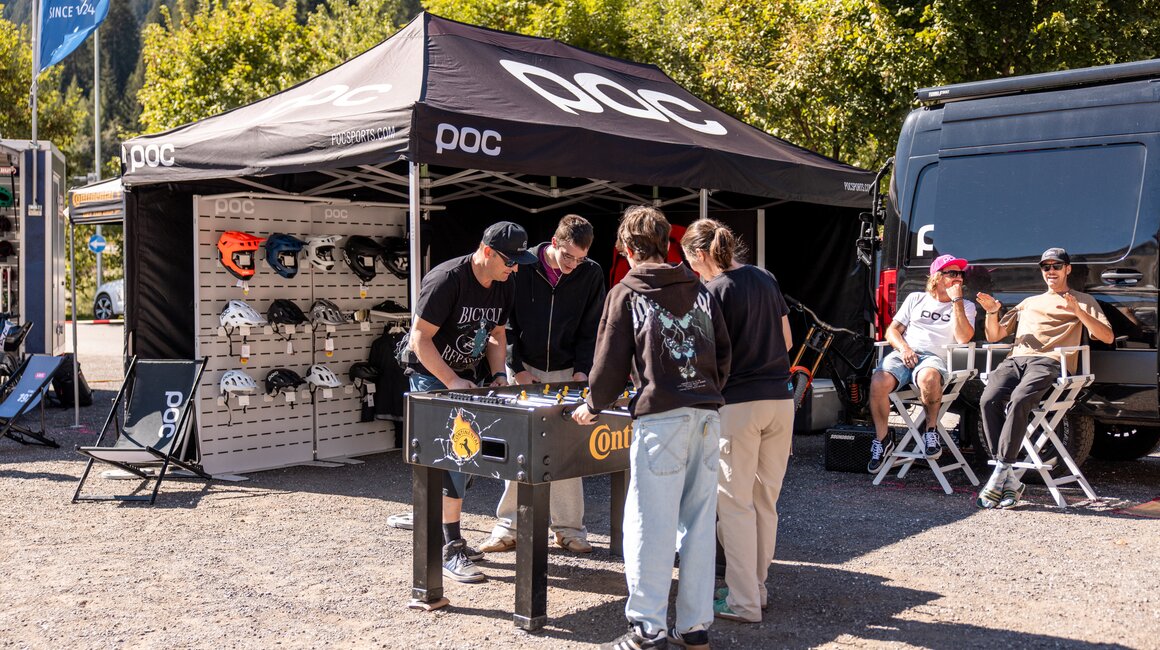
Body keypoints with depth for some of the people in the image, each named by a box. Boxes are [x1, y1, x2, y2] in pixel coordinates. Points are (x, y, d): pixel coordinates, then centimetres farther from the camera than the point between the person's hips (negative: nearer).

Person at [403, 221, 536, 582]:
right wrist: (452, 383, -25)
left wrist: (498, 373, -3)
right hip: (430, 376, -8)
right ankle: (449, 551, -12)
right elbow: (420, 339, -23)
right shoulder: (447, 280, -23)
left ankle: (448, 538, 24)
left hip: (465, 378, 8)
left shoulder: (504, 289, 1)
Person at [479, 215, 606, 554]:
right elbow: (506, 323, -3)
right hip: (524, 369, -1)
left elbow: (592, 329, 3)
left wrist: (582, 370, -8)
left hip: (566, 373, 1)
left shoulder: (591, 275, -4)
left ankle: (569, 528, 12)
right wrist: (518, 370, -8)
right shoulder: (522, 268, -9)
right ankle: (508, 527, 9)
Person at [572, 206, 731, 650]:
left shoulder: (625, 294, 3)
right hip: (707, 415, 5)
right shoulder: (700, 290, 15)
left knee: (650, 523, 0)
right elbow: (724, 351, 15)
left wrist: (592, 405, 17)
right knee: (699, 522, 10)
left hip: (659, 416, -5)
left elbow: (612, 360, 2)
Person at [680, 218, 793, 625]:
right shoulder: (766, 279, 12)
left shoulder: (714, 291, -8)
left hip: (738, 404, -7)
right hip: (780, 399, 7)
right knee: (766, 500, 14)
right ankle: (757, 586, 25)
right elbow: (786, 340, 16)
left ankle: (744, 602, 5)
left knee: (737, 504, 1)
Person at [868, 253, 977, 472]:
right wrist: (904, 348, -6)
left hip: (934, 356, -2)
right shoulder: (916, 299, 22)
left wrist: (956, 300, -2)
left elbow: (964, 337, -3)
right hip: (903, 354, 2)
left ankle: (931, 430, -17)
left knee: (928, 378, -41)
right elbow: (892, 331, 16)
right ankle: (882, 439, -13)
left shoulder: (966, 306, 17)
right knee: (878, 382, -31)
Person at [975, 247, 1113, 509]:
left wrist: (1078, 312, -5)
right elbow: (994, 336, 33)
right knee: (989, 399, -30)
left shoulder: (1083, 301, 25)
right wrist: (992, 312, 12)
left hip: (1050, 362, -4)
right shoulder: (1029, 303, 37)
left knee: (1018, 401, -36)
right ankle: (1009, 481, -31)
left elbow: (1107, 337, 10)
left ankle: (999, 475, -37)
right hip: (1015, 360, 4)